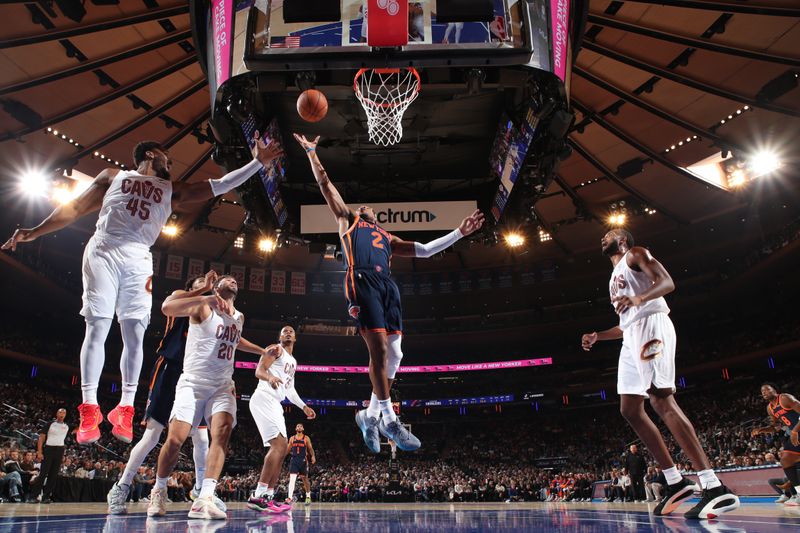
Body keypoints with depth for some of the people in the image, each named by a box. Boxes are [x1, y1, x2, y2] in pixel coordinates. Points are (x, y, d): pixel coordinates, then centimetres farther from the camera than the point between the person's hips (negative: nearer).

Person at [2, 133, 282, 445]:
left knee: (135, 334, -6)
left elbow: (219, 186, 16)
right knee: (97, 328, -9)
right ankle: (89, 408, -7)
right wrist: (36, 231, 8)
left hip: (138, 261, 2)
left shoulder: (172, 190, 22)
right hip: (103, 251, -2)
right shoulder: (113, 176, 19)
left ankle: (125, 409, -2)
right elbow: (76, 207, 17)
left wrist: (257, 163, 10)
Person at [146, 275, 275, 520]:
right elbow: (167, 307, -25)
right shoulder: (203, 307, -5)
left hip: (222, 386, 4)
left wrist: (262, 351, 38)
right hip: (193, 383, -4)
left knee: (222, 431, -20)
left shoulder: (239, 318, 15)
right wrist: (206, 299, -34)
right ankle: (159, 490, 18)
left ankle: (204, 499, -26)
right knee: (175, 439, -11)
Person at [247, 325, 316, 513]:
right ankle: (258, 496, -23)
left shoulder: (293, 361, 26)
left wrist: (304, 406, 33)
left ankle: (269, 497, 10)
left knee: (282, 448, 8)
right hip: (264, 399, -10)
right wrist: (270, 377, -35)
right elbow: (258, 371, -13)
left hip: (275, 404, 10)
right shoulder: (276, 349, 1)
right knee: (278, 445, -20)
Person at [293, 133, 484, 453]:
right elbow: (325, 184, 27)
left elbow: (425, 250, 31)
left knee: (394, 354, -3)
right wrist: (311, 151, 26)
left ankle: (370, 415, 11)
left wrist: (459, 232, 27)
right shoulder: (348, 220, 28)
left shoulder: (388, 238, 36)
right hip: (362, 280, -5)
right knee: (379, 348, -14)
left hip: (387, 284, 5)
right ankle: (388, 419, -7)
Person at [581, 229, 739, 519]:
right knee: (630, 409, 2)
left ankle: (715, 487, -24)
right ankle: (676, 482, 4)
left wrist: (638, 298, -28)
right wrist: (597, 336, 22)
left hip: (651, 325, -9)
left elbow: (667, 282, -10)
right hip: (632, 336, 9)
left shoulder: (635, 254, 8)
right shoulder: (616, 276, 31)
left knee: (661, 400, -22)